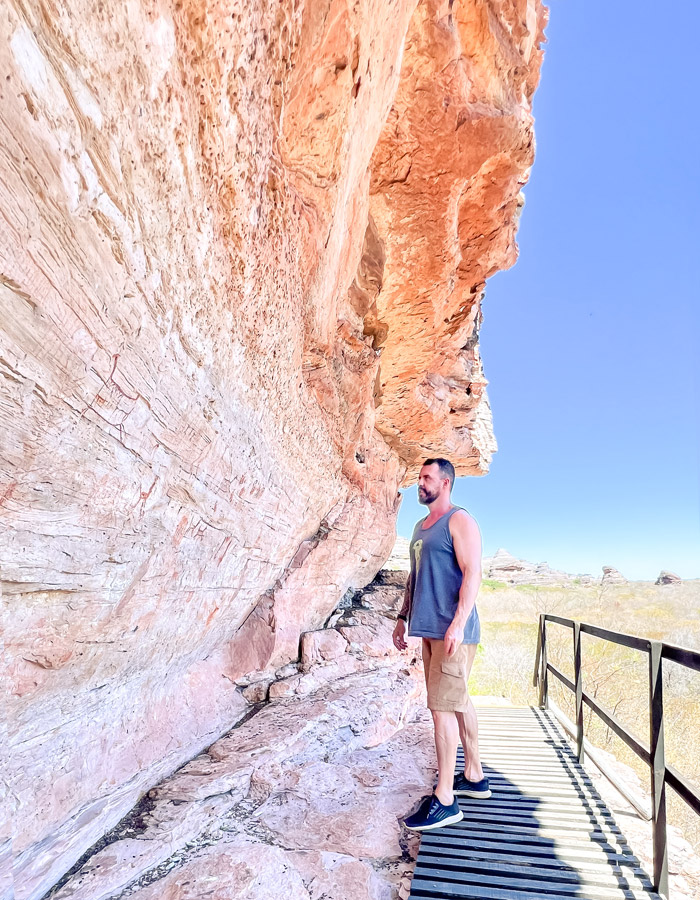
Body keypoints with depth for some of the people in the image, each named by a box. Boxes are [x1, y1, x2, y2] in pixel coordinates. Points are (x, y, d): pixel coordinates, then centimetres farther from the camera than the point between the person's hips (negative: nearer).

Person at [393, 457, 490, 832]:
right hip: (430, 629, 8)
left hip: (452, 630, -8)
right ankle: (473, 776, 33)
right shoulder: (420, 527, 16)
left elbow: (472, 573, -18)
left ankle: (444, 800, 7)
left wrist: (458, 624, -25)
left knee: (442, 707, -5)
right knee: (458, 702, 18)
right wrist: (403, 617, 20)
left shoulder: (459, 520, -10)